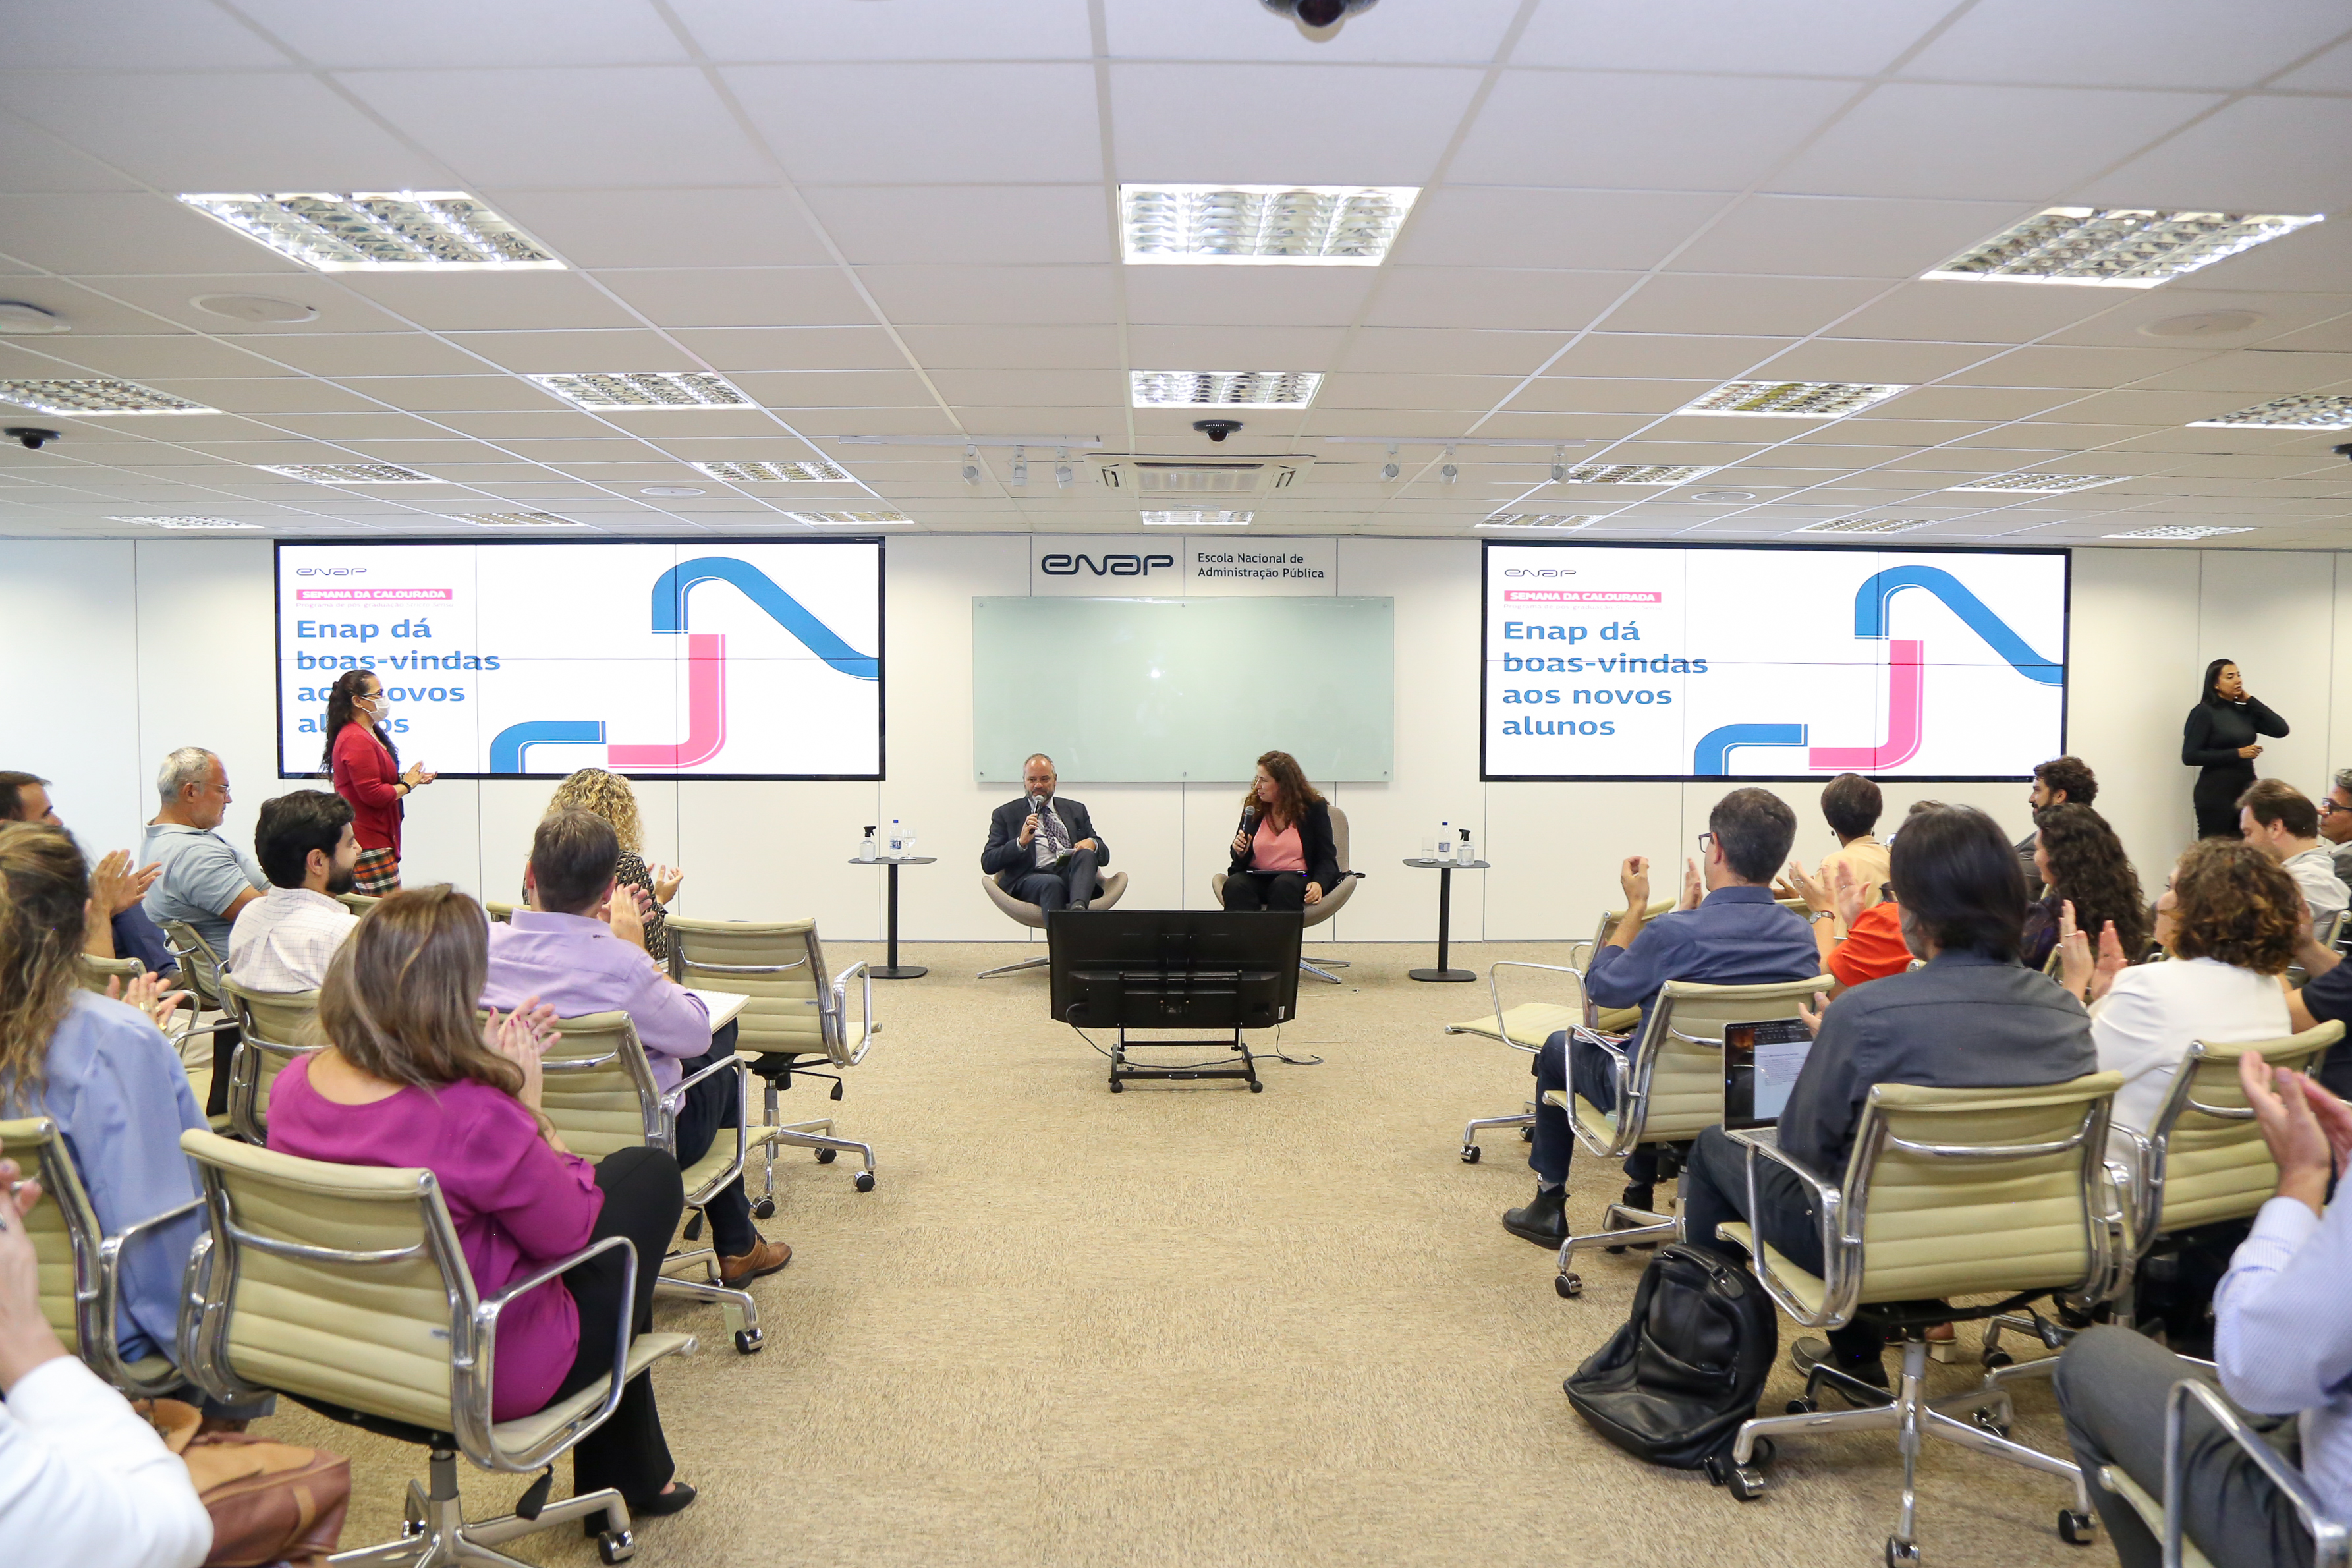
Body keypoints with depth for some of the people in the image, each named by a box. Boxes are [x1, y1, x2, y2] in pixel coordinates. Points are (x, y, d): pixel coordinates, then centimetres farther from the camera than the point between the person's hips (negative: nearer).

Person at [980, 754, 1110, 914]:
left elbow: (1104, 856, 22)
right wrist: (1021, 842, -11)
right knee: (1052, 883, -37)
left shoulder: (1076, 810, 26)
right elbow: (987, 863, 6)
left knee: (1086, 854, -31)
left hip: (1073, 874, 3)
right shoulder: (1006, 814, 18)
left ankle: (1078, 909, -53)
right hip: (1032, 877, -3)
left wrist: (1092, 843, -3)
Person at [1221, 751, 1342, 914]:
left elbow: (1327, 858, 2)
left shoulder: (1313, 807, 2)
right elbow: (1241, 862, 20)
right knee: (1234, 885, -31)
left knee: (1283, 886, -38)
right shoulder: (1253, 806, 12)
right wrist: (1240, 852, -6)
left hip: (1297, 879, -3)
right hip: (1257, 878, 3)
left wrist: (1318, 883, -19)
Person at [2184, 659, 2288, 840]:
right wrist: (2237, 754, -16)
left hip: (2247, 791, 6)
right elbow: (2190, 756, -13)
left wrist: (2250, 700, 2)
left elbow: (2281, 729, -1)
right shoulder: (2204, 712, -7)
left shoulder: (2245, 711, 11)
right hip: (2216, 793, -6)